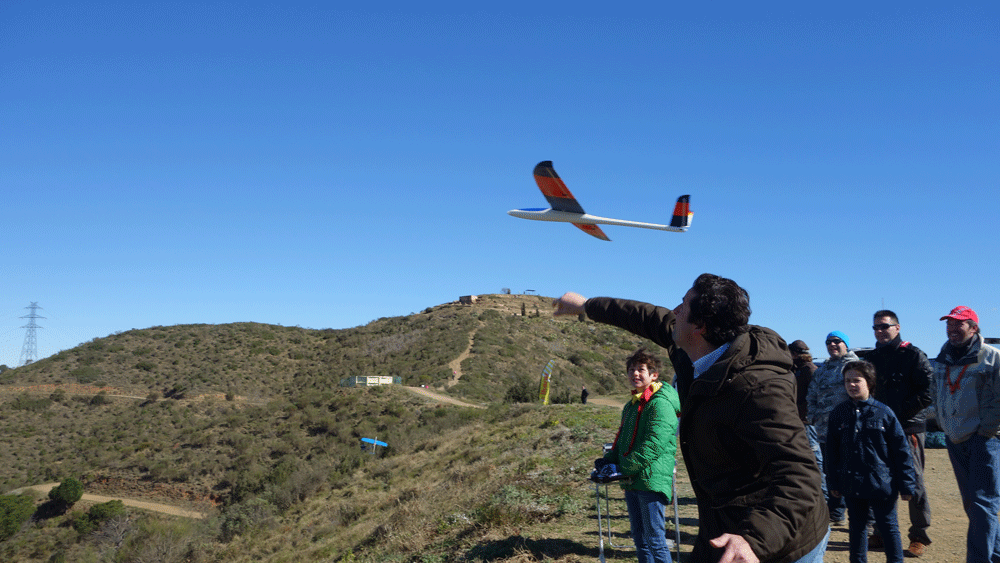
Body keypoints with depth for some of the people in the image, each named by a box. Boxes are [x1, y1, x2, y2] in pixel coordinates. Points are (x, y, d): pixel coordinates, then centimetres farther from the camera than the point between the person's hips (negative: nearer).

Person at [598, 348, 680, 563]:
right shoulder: (630, 406, 17)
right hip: (631, 481, 9)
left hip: (652, 480, -9)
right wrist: (608, 459, 5)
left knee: (655, 539, -5)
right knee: (639, 537, 15)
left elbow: (654, 445, -20)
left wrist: (623, 468, -19)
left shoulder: (661, 404, -11)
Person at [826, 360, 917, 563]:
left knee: (888, 527, 9)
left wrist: (906, 484, -3)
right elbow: (832, 451, 8)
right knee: (856, 527, 15)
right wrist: (833, 482, 8)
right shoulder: (838, 413, 1)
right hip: (851, 484, 3)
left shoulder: (884, 413, -7)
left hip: (881, 484, -3)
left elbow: (901, 450, -3)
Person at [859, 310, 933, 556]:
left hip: (908, 428, -5)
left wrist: (900, 413, -15)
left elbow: (927, 392, -11)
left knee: (913, 481, -1)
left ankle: (919, 536, 11)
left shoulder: (913, 355, -4)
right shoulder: (870, 358, 13)